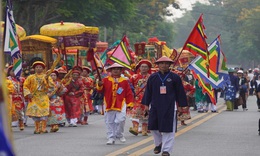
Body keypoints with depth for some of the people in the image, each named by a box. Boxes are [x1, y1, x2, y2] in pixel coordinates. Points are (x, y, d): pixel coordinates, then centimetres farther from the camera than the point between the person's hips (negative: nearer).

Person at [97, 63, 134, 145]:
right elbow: (100, 90, 2)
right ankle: (111, 137, 13)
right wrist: (99, 85, -19)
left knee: (120, 120, -13)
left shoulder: (124, 81, 6)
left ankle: (119, 135, 10)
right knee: (109, 122, 5)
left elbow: (129, 93, 7)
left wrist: (130, 103, 2)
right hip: (109, 104, 1)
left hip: (121, 104, -1)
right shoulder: (106, 80, 6)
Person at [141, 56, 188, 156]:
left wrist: (182, 105, 2)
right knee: (153, 127, 6)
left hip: (170, 107, -2)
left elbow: (180, 92, 4)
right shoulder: (153, 77, 6)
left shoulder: (175, 77, 1)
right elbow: (148, 91, 10)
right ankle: (158, 143, 31)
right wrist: (146, 104, 8)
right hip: (155, 106, 2)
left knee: (168, 128, -3)